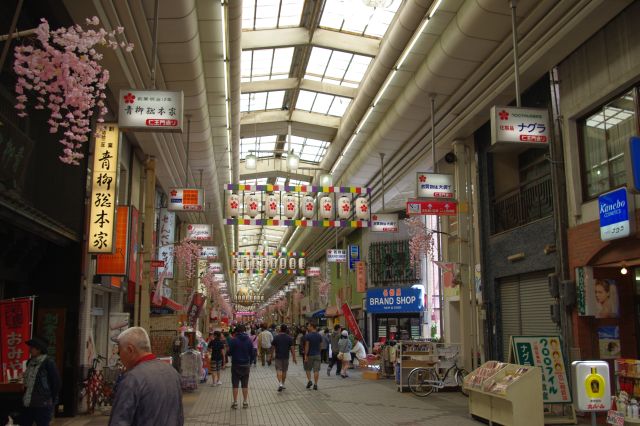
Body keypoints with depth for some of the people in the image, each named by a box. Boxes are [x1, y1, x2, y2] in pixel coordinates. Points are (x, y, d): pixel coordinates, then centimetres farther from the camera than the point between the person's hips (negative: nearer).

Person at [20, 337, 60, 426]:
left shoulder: (48, 362, -11)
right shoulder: (30, 362, 10)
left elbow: (56, 382, -10)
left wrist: (53, 401, -9)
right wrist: (25, 397, 17)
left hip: (43, 405, -7)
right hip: (28, 404, 7)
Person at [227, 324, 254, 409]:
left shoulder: (234, 340, -11)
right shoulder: (249, 340, 1)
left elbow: (230, 352, -9)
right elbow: (252, 353, 5)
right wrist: (250, 363, 16)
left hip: (236, 365, -3)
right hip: (246, 365, 3)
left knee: (235, 384, 5)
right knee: (245, 384, 9)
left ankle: (235, 402, 6)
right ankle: (245, 402, 12)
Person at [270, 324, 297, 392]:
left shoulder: (276, 337, -3)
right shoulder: (289, 338, -3)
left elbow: (273, 347, 4)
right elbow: (292, 348, -5)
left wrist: (271, 354, 19)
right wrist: (294, 358, 1)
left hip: (278, 356, -1)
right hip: (286, 357, 1)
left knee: (279, 370, -2)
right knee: (284, 371, 13)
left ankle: (280, 383, -21)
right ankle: (283, 384, 21)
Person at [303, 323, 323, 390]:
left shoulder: (308, 335, -11)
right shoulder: (319, 335, 4)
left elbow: (307, 346, -14)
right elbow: (320, 345, 10)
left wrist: (305, 355, -13)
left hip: (310, 355, -3)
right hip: (317, 355, 3)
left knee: (307, 369, 15)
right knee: (316, 370, 2)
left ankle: (309, 380, 1)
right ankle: (315, 384, 1)